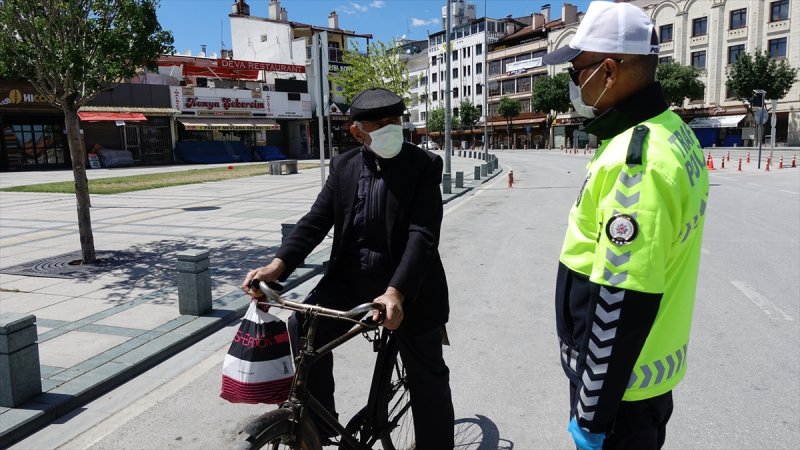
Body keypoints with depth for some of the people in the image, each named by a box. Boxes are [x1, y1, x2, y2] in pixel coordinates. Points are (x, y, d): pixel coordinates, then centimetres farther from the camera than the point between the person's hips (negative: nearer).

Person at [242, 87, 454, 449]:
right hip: (350, 278, 3)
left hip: (407, 285, -3)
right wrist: (278, 265, -20)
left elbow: (423, 235, -21)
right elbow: (316, 220, -3)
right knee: (303, 330, -19)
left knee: (427, 379, 8)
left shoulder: (424, 165, -11)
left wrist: (395, 292, -36)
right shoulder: (344, 166, 2)